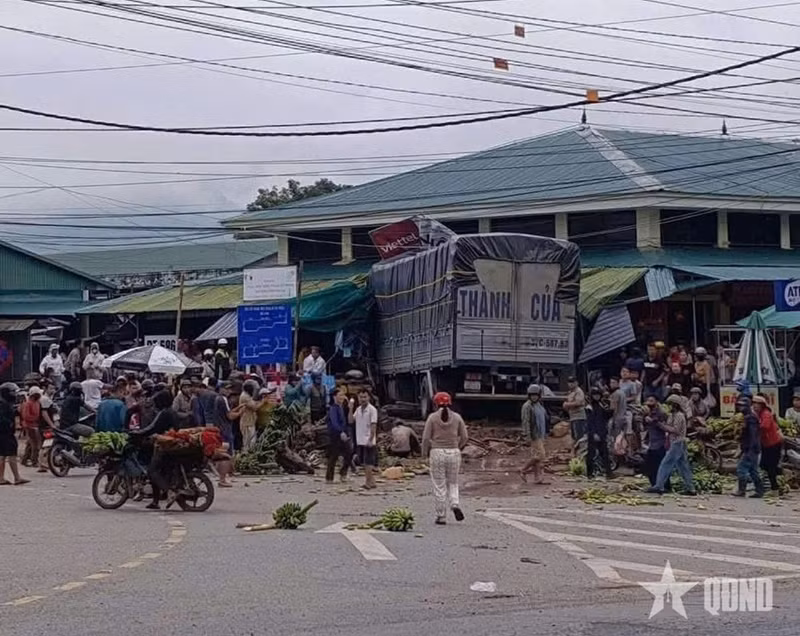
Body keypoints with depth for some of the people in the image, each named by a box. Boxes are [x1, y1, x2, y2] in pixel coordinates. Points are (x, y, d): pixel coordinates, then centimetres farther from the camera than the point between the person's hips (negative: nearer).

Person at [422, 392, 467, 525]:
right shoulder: (457, 417, 3)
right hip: (454, 453, 2)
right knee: (452, 483, 17)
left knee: (439, 486, 4)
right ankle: (455, 504, -9)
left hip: (437, 453, -2)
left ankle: (441, 517, 5)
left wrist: (425, 453, 9)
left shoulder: (432, 417, -5)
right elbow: (464, 437, 4)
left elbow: (426, 438, -5)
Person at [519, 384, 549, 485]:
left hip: (540, 435, 9)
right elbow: (525, 421, -19)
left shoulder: (538, 405, 14)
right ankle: (523, 470, -2)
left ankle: (538, 478, 9)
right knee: (540, 455, -12)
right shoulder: (527, 406, -13)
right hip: (534, 435, -9)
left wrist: (544, 433, 23)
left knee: (536, 456, 8)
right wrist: (527, 435, -24)